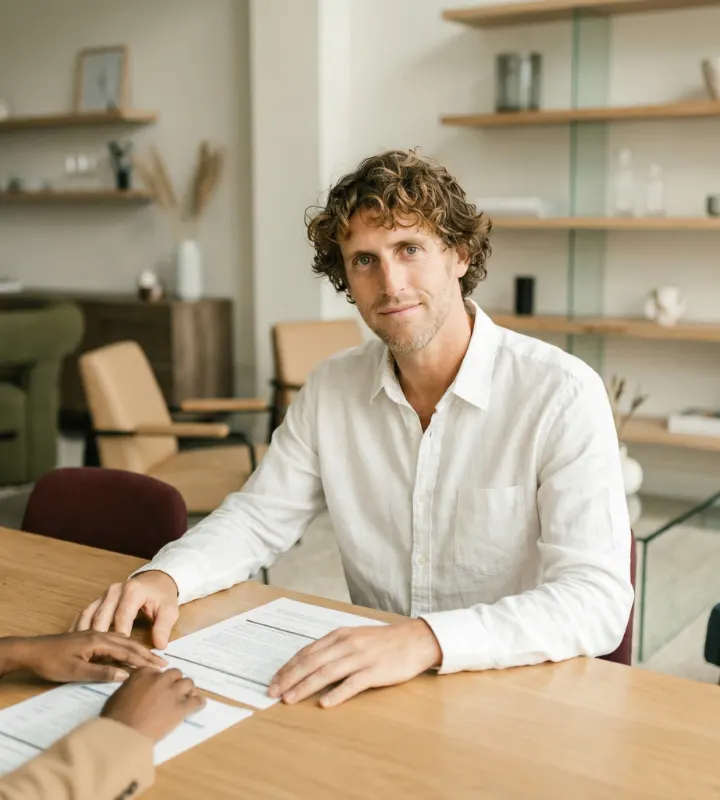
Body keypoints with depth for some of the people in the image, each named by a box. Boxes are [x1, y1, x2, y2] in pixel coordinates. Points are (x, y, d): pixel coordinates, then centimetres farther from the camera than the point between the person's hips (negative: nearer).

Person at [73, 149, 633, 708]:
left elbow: (596, 600, -23)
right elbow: (259, 519, 11)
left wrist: (426, 639, -38)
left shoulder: (563, 395, -15)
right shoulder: (332, 388, 4)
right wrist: (164, 577, -10)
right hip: (376, 687, 5)